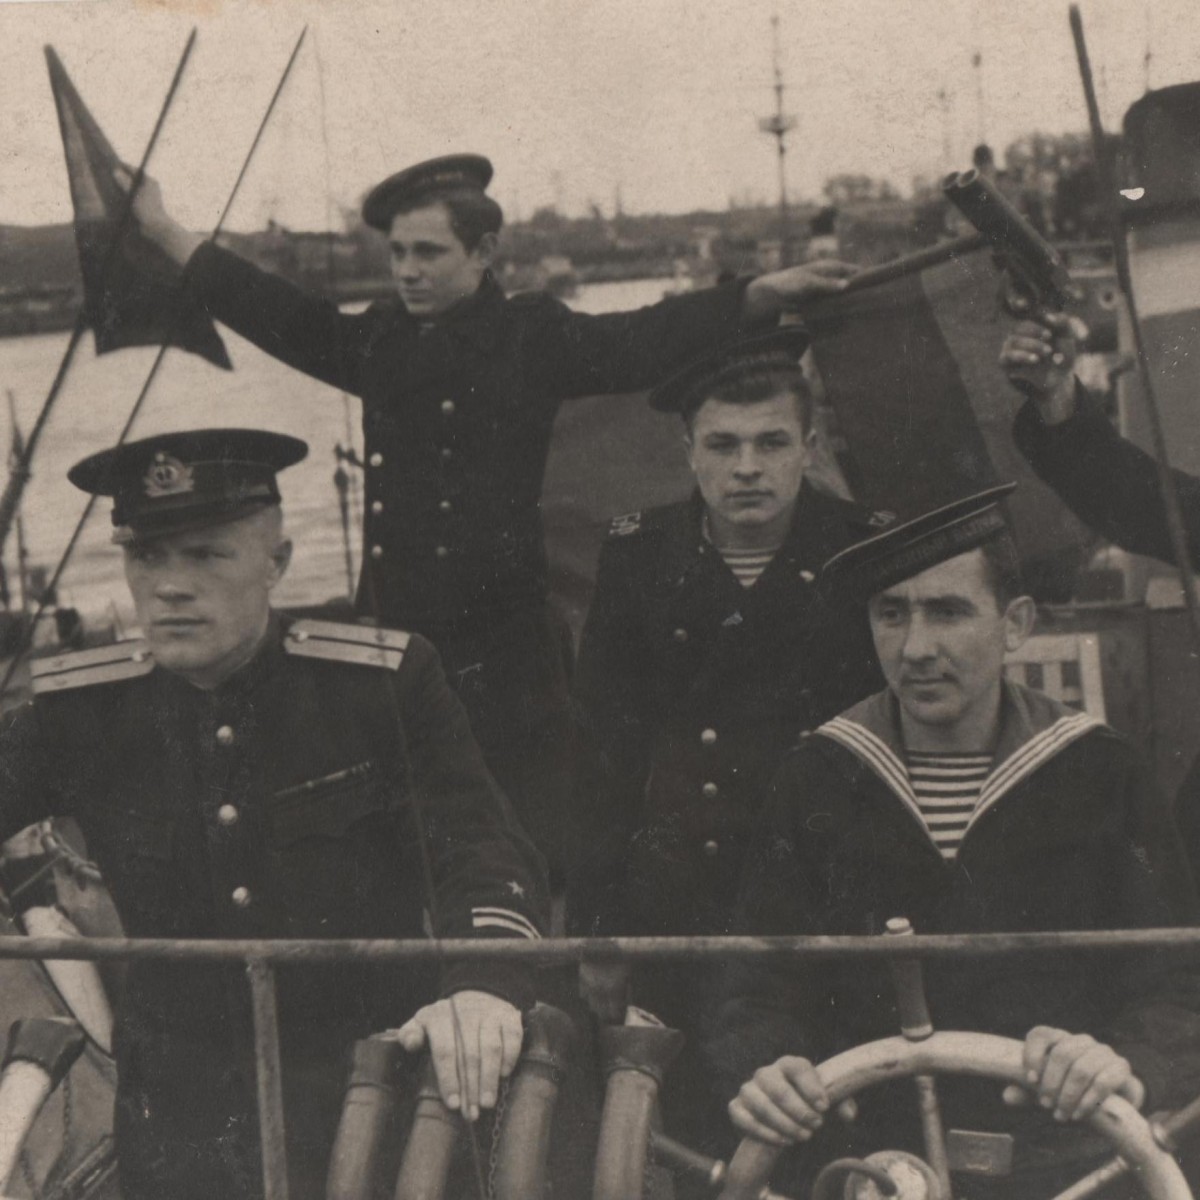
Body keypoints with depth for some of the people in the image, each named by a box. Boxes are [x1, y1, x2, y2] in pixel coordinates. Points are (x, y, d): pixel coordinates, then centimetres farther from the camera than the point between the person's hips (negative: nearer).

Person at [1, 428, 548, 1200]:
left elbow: (481, 851, -12)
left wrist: (485, 980, -32)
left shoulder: (385, 681, -8)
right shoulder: (78, 711, -2)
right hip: (176, 1120, 2)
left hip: (366, 1100, -2)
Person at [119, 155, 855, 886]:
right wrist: (161, 229, 29)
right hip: (395, 651, 5)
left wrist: (768, 294, -25)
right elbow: (277, 314, 23)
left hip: (503, 651, -5)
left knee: (537, 854, -3)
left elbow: (646, 343, -11)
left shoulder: (531, 337, -2)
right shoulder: (379, 341, 12)